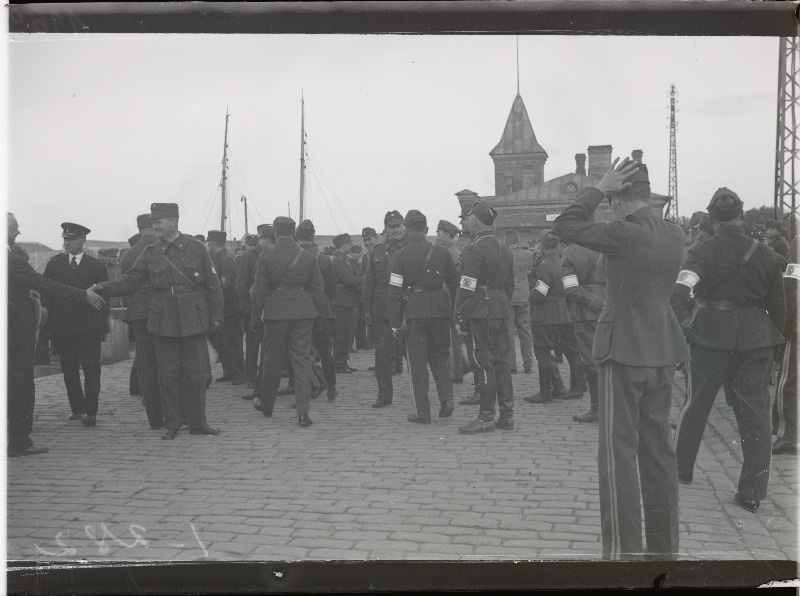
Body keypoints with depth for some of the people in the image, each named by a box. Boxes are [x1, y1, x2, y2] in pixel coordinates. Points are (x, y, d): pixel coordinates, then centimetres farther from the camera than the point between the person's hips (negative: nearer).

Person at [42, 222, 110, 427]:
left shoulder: (96, 266, 4)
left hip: (89, 327, -2)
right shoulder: (54, 263, 8)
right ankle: (77, 409, 18)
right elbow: (44, 291, 7)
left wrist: (103, 327, -1)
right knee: (69, 371, 8)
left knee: (91, 371, -5)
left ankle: (90, 412, -1)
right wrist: (48, 320, -2)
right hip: (61, 327, 2)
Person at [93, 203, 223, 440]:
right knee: (167, 376, 5)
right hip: (163, 324, 1)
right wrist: (105, 288, -13)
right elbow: (130, 282, 3)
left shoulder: (196, 248, -1)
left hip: (194, 321, -1)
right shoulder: (150, 254, 4)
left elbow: (213, 285, 2)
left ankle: (198, 423, 17)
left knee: (196, 374, 4)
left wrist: (216, 316, -2)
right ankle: (171, 425, 17)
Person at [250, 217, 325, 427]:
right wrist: (317, 313, 15)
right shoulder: (308, 257, 0)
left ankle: (266, 407, 28)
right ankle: (302, 413, -2)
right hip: (303, 312, 1)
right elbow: (317, 289, 4)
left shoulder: (266, 258, -5)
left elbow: (259, 291, -2)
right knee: (302, 361, 3)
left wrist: (255, 316, 8)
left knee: (271, 361, 13)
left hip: (275, 313, -1)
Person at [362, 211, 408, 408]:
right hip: (382, 309, 3)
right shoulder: (377, 251, 11)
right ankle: (384, 394, 14)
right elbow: (369, 282, 10)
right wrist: (367, 309, 5)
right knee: (382, 354, 5)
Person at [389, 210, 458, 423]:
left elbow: (395, 291, -7)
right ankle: (446, 399, 5)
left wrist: (395, 323, -2)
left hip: (414, 312, -3)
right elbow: (455, 284, 7)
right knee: (440, 357, 18)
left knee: (417, 361, 4)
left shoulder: (401, 255, -4)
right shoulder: (442, 252, 4)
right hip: (441, 310, 3)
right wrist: (455, 313, 14)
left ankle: (422, 412, 7)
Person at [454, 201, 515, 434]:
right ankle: (507, 416, 16)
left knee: (486, 363, -4)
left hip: (481, 312, -8)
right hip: (502, 311, 8)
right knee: (501, 362, 11)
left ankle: (486, 418, 1)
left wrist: (459, 319, -12)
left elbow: (467, 288, -16)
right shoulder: (505, 249, 14)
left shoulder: (474, 249, -13)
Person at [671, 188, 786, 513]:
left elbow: (679, 292, -22)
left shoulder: (703, 252, -7)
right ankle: (752, 492, 5)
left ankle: (681, 467, 30)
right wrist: (773, 337, 15)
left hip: (711, 336, -1)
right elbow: (778, 305, 4)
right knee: (755, 414, 5)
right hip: (756, 338, 1)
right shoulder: (765, 254, 1)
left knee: (696, 404, 17)